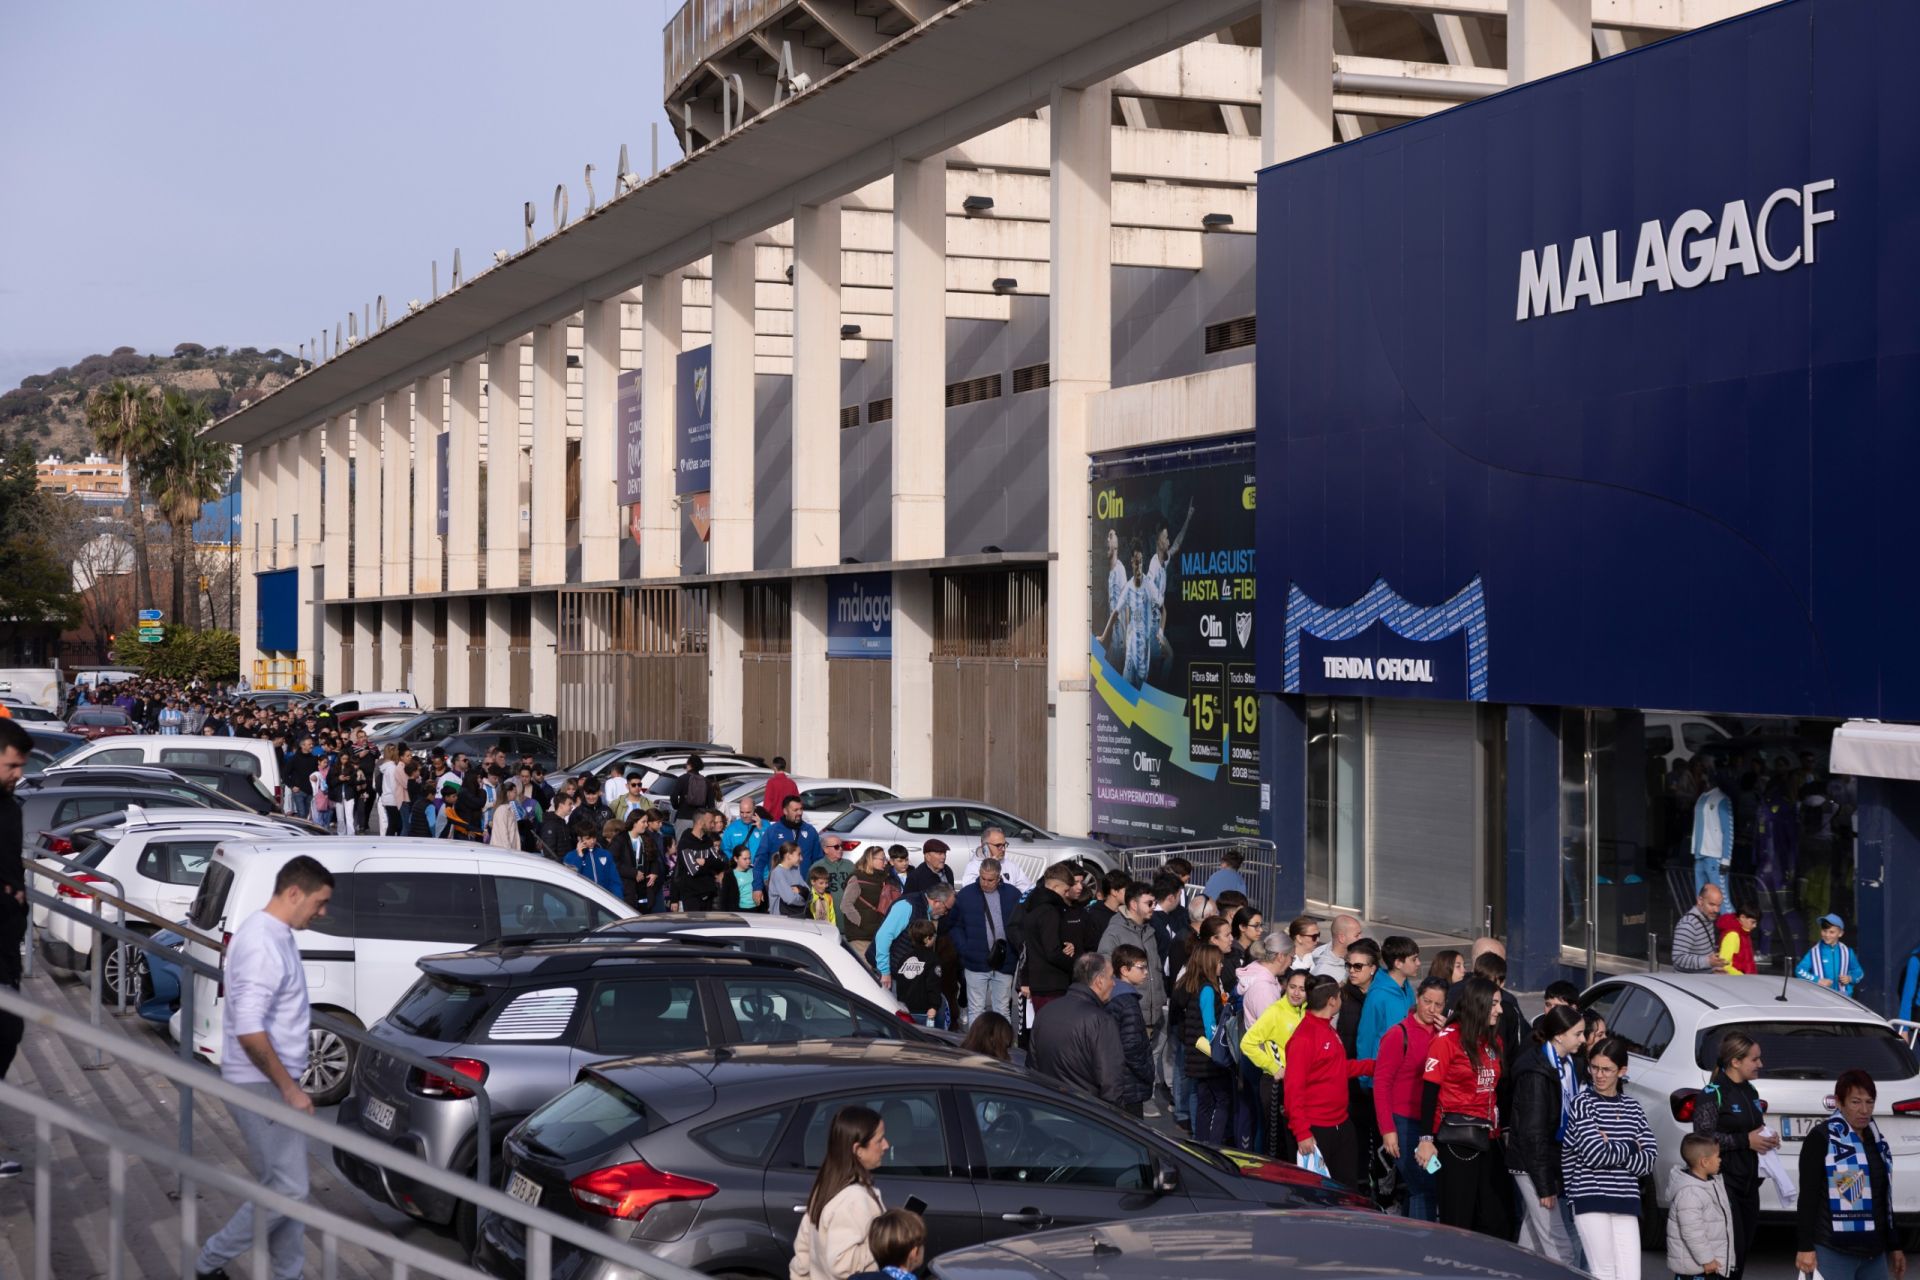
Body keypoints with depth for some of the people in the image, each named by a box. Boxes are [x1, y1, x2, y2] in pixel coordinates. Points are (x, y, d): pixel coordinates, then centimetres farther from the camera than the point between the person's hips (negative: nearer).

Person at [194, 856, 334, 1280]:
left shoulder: (274, 934, 10)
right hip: (260, 1087, -10)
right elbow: (249, 1031, -27)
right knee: (286, 1189, -4)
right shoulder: (263, 945, -22)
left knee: (285, 1187, 13)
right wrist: (289, 1088, -20)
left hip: (273, 1084, 10)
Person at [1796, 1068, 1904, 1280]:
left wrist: (1894, 1246, 22)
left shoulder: (1878, 1141, 16)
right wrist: (1805, 1247, -14)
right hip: (1832, 1252, -7)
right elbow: (1808, 1196, -9)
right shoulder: (1822, 1138, -5)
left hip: (1874, 1252, 7)